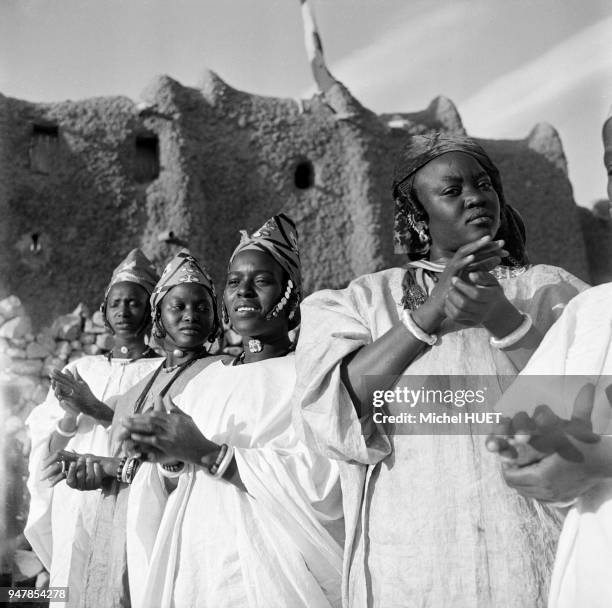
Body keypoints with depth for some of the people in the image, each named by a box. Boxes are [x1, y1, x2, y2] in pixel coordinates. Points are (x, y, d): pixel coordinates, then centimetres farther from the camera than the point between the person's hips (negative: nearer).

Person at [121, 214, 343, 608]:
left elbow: (319, 483, -20)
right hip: (193, 563, 5)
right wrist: (168, 454, -11)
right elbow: (158, 491, 10)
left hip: (271, 568, -5)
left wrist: (207, 453, -20)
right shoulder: (208, 378, 10)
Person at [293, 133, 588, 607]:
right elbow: (327, 417, -10)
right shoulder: (363, 301, 4)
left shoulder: (551, 290, 6)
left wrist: (503, 319, -20)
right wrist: (429, 313, -17)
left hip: (539, 559, 1)